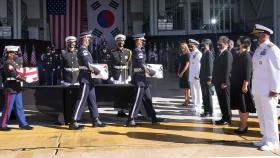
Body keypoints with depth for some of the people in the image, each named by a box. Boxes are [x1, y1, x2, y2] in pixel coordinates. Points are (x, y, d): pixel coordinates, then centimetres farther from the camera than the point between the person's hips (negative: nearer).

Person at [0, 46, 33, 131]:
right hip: (10, 89, -9)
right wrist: (26, 79, -21)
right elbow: (15, 75, -21)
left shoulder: (14, 63, 16)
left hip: (17, 88, 9)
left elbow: (19, 72, 19)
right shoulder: (7, 63, -13)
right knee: (8, 108, -1)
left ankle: (23, 124, 15)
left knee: (19, 107, 11)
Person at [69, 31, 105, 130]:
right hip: (85, 78, -10)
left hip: (88, 78, 10)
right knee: (82, 100, -9)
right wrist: (98, 71, -15)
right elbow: (88, 64, -21)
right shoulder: (82, 49, -13)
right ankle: (73, 123, -6)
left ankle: (96, 120, 20)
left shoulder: (85, 49, 18)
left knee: (92, 99, 13)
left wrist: (95, 70, 5)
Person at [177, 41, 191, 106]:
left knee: (187, 87, -3)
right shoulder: (180, 55, 12)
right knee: (184, 87, 11)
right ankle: (186, 100, 17)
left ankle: (188, 100, 1)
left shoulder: (187, 54, -9)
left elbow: (187, 65, -14)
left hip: (186, 72, -7)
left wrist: (182, 72, -15)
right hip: (181, 73, 7)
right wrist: (178, 72, 8)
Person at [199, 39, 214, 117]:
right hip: (203, 78, 9)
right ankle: (206, 111, 18)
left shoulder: (209, 53, -12)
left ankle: (209, 112, 5)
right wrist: (200, 76, 13)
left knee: (208, 95, -2)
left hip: (207, 78, -9)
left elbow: (210, 66, -16)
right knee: (204, 95, 11)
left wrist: (209, 78, -19)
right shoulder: (204, 54, 14)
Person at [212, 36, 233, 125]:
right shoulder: (219, 53, 14)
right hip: (218, 82, 8)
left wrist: (224, 82, -20)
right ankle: (224, 118, 23)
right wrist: (214, 80, 13)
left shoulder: (227, 54, -13)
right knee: (221, 101, 13)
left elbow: (227, 69, -18)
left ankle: (228, 119, 11)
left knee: (225, 101, 1)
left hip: (223, 83, -8)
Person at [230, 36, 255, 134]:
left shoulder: (247, 56, -13)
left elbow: (248, 71, -19)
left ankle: (244, 126, 12)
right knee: (239, 105, 14)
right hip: (236, 84, 8)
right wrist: (232, 83, 15)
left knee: (244, 107, 2)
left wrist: (245, 84, -22)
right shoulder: (238, 55, 11)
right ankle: (242, 124, 24)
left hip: (243, 85, -8)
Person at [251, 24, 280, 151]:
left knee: (269, 116, -2)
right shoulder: (258, 49, 14)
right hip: (258, 89, 9)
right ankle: (266, 138, 25)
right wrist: (254, 87, 14)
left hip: (267, 90, -9)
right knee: (261, 115, 14)